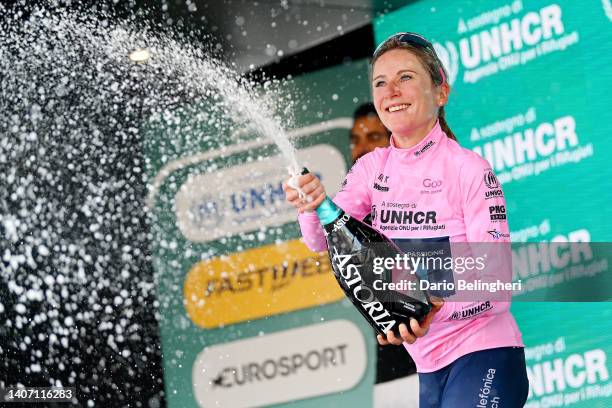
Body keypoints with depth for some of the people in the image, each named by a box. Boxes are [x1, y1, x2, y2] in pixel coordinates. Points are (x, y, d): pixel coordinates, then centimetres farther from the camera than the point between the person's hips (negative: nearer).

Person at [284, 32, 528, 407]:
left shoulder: (469, 169, -13)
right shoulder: (373, 168, 5)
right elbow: (326, 241, -8)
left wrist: (438, 307, -35)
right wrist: (314, 207, -31)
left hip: (483, 357, -6)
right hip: (429, 366, 6)